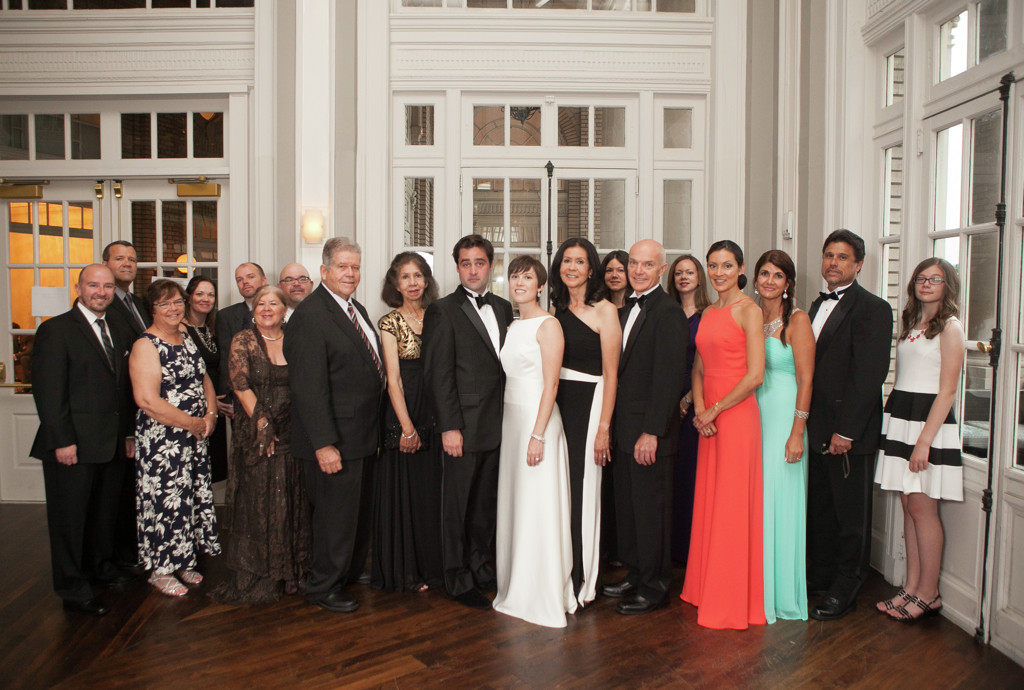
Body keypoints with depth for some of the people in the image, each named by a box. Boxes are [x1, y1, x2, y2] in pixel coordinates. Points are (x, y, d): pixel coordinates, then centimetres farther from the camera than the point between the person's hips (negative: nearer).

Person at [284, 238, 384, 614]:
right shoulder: (309, 315, -18)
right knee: (335, 514, 4)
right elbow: (309, 387, -22)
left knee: (361, 509, 21)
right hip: (335, 440, -9)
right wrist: (324, 444, -25)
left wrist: (374, 429, 14)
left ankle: (353, 571, 40)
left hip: (363, 435, 9)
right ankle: (323, 586, 23)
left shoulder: (357, 309, 12)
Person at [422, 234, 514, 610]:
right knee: (456, 505, 7)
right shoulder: (442, 311, -6)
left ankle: (481, 567, 32)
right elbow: (439, 374, -10)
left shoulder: (503, 308, 12)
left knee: (486, 502, 16)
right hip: (463, 427, -5)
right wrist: (450, 427, -15)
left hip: (497, 425, 6)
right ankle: (458, 579, 21)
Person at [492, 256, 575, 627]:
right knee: (512, 503, 12)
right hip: (510, 417, 8)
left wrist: (538, 435, -19)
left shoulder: (548, 325, -9)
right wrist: (509, 426, 10)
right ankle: (516, 587, 25)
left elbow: (550, 384, -14)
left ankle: (543, 596, 12)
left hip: (537, 418, -8)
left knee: (538, 508, -1)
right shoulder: (511, 326, 14)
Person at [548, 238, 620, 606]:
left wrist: (603, 427, -13)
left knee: (582, 490, 1)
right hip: (555, 405, 5)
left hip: (587, 405, -5)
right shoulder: (555, 310, 12)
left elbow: (611, 374, -8)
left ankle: (581, 582, 15)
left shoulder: (604, 310, -5)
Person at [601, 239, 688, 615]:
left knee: (651, 508, 3)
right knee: (627, 506, 16)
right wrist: (612, 424, 10)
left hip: (650, 432, -8)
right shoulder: (625, 311, 14)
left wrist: (651, 432, -21)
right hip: (624, 429, 8)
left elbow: (667, 379, -18)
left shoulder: (668, 313, -13)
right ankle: (635, 575, 31)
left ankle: (654, 587, 18)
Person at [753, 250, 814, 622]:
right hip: (751, 417, 6)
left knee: (780, 503, 0)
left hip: (783, 419, -5)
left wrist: (797, 433, -17)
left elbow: (805, 379, -11)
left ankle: (781, 593, 14)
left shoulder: (797, 320, -6)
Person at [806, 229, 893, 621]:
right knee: (819, 507, 16)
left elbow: (869, 375, -16)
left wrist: (846, 430, -19)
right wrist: (805, 420, 8)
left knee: (851, 514, 6)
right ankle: (819, 576, 31)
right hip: (817, 427, 7)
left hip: (849, 431, -7)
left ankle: (844, 591, 19)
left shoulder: (873, 309, -10)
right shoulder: (818, 306, 15)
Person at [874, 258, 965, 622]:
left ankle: (928, 593, 10)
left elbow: (947, 390, -11)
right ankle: (911, 588, 17)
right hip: (899, 418, 7)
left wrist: (924, 439, -17)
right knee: (909, 506, 9)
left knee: (922, 508, -3)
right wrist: (890, 421, 8)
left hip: (929, 421, -7)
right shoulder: (910, 325, 15)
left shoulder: (950, 327, -6)